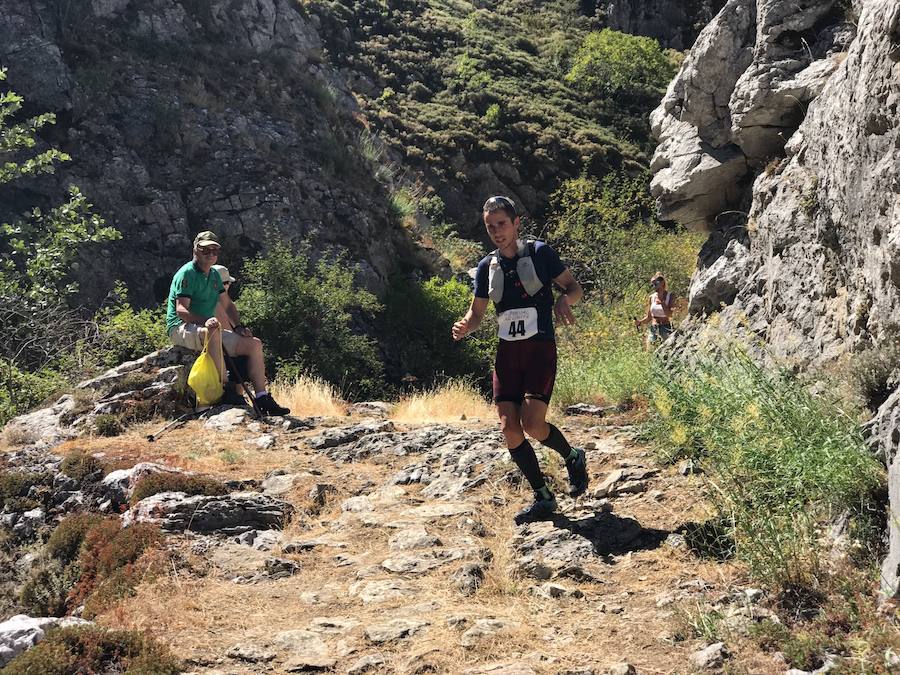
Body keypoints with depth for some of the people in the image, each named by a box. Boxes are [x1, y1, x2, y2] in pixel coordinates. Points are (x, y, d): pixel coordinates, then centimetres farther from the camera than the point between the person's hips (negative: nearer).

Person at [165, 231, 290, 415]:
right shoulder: (187, 273, -10)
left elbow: (227, 305, 24)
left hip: (210, 331, 9)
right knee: (213, 330, -42)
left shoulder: (214, 275, 17)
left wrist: (238, 326, 6)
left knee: (254, 344, -3)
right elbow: (181, 310, -20)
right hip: (181, 329, -9)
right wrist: (205, 321, -37)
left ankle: (262, 398, -5)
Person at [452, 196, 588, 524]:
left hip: (540, 348, -5)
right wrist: (464, 326, -8)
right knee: (509, 428, -4)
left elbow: (574, 286, 2)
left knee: (532, 424, -18)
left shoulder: (539, 253, -2)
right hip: (506, 352, 5)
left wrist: (564, 300, -22)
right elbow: (477, 312, 16)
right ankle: (543, 498, 9)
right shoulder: (486, 266, 10)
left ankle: (573, 456, 13)